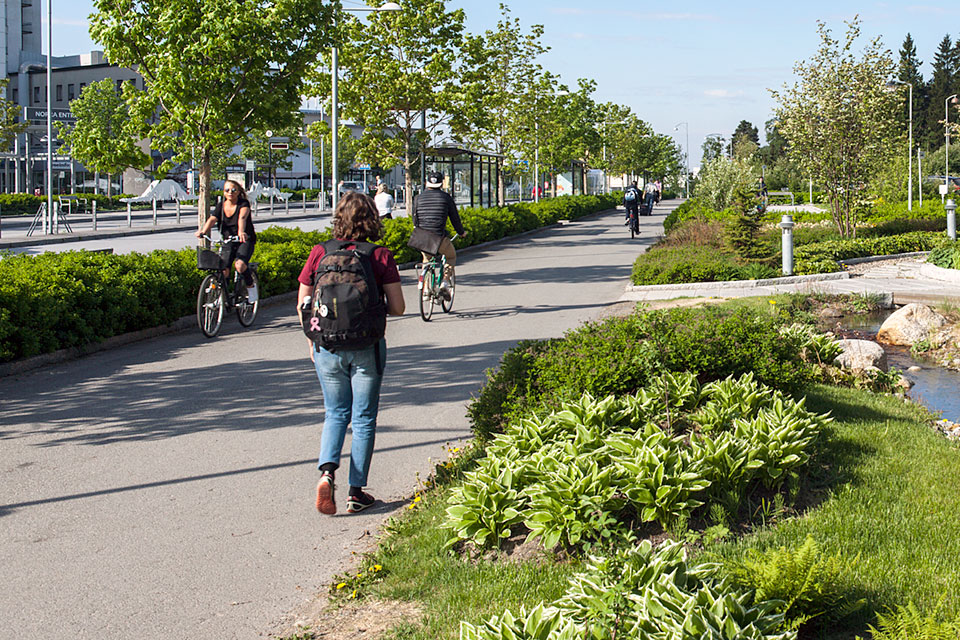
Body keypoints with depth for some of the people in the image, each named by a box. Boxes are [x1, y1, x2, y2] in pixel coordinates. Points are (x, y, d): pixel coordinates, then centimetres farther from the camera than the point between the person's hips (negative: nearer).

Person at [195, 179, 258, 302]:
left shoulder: (244, 204, -9)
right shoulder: (221, 206, 3)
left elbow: (242, 218, -30)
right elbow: (212, 219, -14)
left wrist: (241, 232, -51)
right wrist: (203, 231, -35)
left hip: (245, 241, -4)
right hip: (227, 241, 4)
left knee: (239, 265, -29)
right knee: (223, 270, -15)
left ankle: (251, 286, -3)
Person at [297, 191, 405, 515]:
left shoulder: (319, 254, -3)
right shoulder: (380, 257, -9)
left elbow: (302, 306, 1)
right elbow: (398, 308, -7)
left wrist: (313, 341, 16)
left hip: (327, 346, 2)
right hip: (367, 348, -2)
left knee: (335, 414, 18)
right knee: (363, 418, 10)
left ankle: (327, 471, -6)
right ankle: (356, 491, 14)